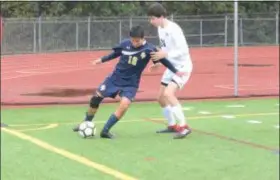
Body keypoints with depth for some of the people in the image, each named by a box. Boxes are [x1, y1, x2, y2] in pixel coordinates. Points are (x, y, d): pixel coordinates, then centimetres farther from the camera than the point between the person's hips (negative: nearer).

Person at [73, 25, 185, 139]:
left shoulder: (149, 49, -18)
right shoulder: (125, 44, -9)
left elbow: (163, 60, -8)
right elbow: (115, 54, 10)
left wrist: (176, 71, -9)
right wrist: (102, 60, 10)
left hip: (131, 83, -3)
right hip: (115, 78, 3)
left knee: (124, 105, -24)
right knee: (96, 98, 4)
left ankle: (105, 130, -12)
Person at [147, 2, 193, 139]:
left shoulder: (173, 29, -23)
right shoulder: (160, 29, 4)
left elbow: (184, 50, -27)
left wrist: (165, 55, -32)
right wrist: (158, 62, 7)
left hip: (182, 67, -10)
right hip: (171, 67, 10)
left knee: (168, 94, -27)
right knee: (161, 98, 13)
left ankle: (184, 126, -23)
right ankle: (172, 126, 30)